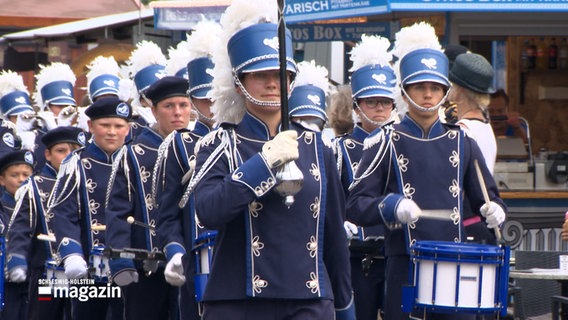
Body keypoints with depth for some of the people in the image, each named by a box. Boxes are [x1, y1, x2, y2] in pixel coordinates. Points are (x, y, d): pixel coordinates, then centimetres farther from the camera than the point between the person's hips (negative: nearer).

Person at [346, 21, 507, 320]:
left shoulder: (460, 141, 12)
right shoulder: (386, 142, 2)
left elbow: (486, 196, 18)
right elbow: (355, 205, -2)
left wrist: (494, 211, -5)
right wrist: (392, 206, -20)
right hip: (405, 266, -3)